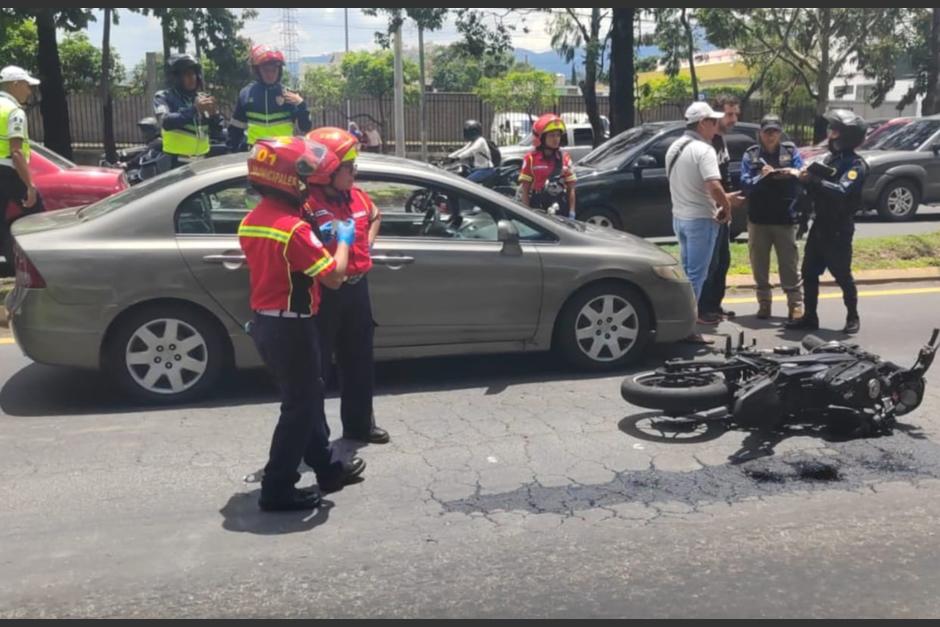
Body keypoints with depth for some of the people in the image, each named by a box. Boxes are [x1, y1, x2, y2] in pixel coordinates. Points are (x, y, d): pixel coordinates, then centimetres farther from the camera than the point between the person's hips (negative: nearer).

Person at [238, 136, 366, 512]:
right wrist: (343, 240, -3)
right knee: (299, 408, 2)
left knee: (306, 399, 20)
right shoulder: (294, 228, -22)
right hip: (291, 327, -9)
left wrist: (317, 238, 11)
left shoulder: (250, 222, 6)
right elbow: (334, 277, -19)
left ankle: (327, 469, 32)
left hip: (264, 323, 9)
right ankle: (277, 490, 9)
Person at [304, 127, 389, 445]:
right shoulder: (307, 203, -19)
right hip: (324, 293, -8)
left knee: (359, 360, 18)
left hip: (357, 287, 8)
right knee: (316, 364, 1)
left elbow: (374, 216, 27)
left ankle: (359, 423, 34)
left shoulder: (356, 195, 6)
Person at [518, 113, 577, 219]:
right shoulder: (531, 158, -4)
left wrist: (572, 213, 1)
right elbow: (524, 189, -2)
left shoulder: (565, 158, 7)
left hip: (561, 210, 3)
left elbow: (571, 188, 8)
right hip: (537, 210, -3)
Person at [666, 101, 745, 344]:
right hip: (700, 219, -8)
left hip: (679, 216, 8)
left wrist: (724, 199, 14)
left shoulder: (674, 148, 11)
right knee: (696, 275, -2)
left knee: (686, 272, 18)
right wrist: (727, 207, -9)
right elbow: (714, 186, -28)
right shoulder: (703, 150, -17)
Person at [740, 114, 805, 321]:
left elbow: (803, 174, -5)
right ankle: (764, 303, 21)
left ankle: (796, 305, 7)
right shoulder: (750, 155, 6)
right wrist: (761, 177, -23)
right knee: (759, 265, 8)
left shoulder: (791, 151, 6)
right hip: (758, 219, 1)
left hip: (785, 219, -1)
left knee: (789, 265, -2)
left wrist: (795, 173, -26)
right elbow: (745, 184, -5)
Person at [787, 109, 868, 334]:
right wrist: (808, 178, -8)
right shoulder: (830, 158, 13)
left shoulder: (856, 164, -11)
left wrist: (813, 179, -28)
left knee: (842, 275, 2)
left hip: (839, 229, -7)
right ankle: (810, 317, 13)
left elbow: (841, 191, -27)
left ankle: (853, 317, 17)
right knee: (809, 273, 6)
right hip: (819, 225, 7)